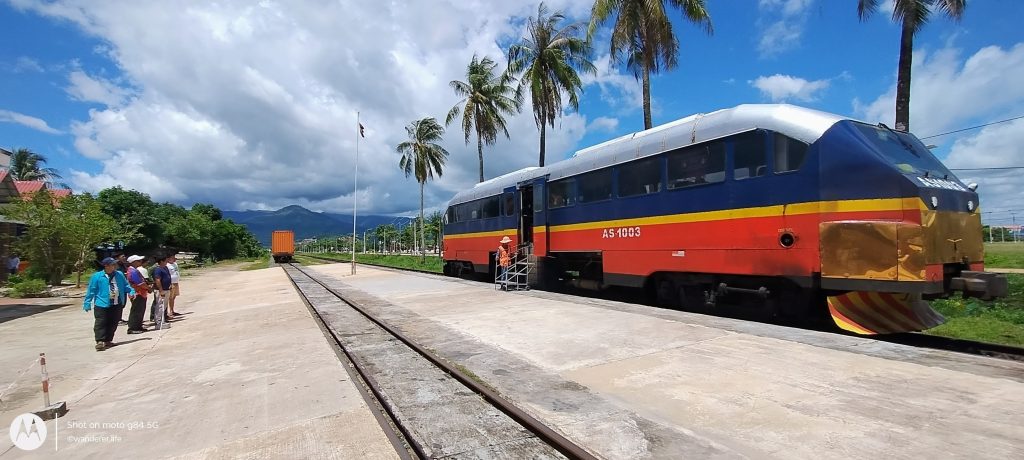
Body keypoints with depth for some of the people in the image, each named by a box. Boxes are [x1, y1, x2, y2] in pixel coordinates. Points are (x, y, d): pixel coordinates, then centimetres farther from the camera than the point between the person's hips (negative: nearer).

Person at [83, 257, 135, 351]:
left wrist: (131, 292, -5)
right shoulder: (97, 276, -4)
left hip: (117, 305, 4)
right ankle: (100, 341, -3)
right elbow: (91, 291, -2)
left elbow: (126, 285, 13)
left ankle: (108, 341, 21)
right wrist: (87, 303, -2)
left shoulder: (120, 275, 7)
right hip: (102, 305, -4)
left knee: (113, 324, 9)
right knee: (101, 323, -6)